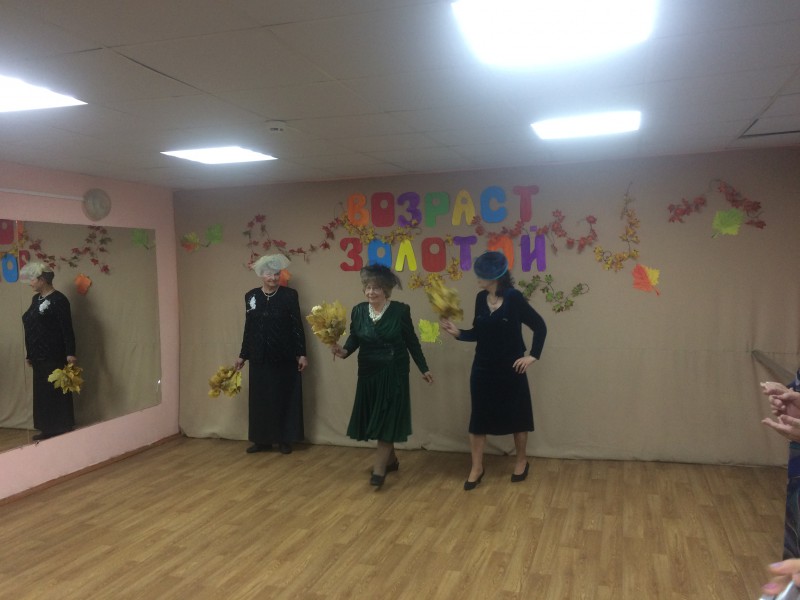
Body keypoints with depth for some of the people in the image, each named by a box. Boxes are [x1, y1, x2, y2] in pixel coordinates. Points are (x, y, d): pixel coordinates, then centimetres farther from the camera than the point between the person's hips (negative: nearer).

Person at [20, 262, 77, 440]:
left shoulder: (58, 300, -12)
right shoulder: (36, 299, 13)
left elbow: (67, 329, -16)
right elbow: (30, 327, 17)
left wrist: (70, 353, -21)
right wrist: (29, 354, 19)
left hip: (54, 357, -8)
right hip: (39, 357, 8)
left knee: (57, 393, -3)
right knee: (42, 393, 11)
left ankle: (62, 430, 5)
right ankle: (47, 429, 19)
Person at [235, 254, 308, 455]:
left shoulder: (289, 295, -4)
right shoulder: (251, 296, 4)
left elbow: (297, 326, -4)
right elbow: (248, 328, 10)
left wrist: (301, 354, -8)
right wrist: (242, 355, 11)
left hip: (284, 357, -3)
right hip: (260, 358, 3)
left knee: (285, 397, 4)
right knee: (260, 398, 8)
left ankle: (284, 440, 15)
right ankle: (262, 439, 20)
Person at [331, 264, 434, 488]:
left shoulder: (400, 310, -11)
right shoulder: (358, 311, -3)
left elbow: (412, 341, -3)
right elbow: (354, 338, 2)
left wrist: (423, 368, 1)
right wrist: (344, 351, -20)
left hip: (394, 373, -4)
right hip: (368, 372, 4)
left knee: (387, 419, -2)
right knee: (375, 419, 12)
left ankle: (379, 469, 3)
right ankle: (391, 460, 32)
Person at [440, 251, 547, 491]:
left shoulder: (514, 298, -15)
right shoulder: (481, 298, 1)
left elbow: (540, 326, -8)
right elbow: (478, 333, 8)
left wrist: (532, 356, -11)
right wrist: (458, 332, -7)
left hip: (510, 369, -4)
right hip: (483, 368, 5)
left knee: (516, 416, 11)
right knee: (478, 417, 6)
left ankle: (522, 462, 33)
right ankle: (476, 468, 20)